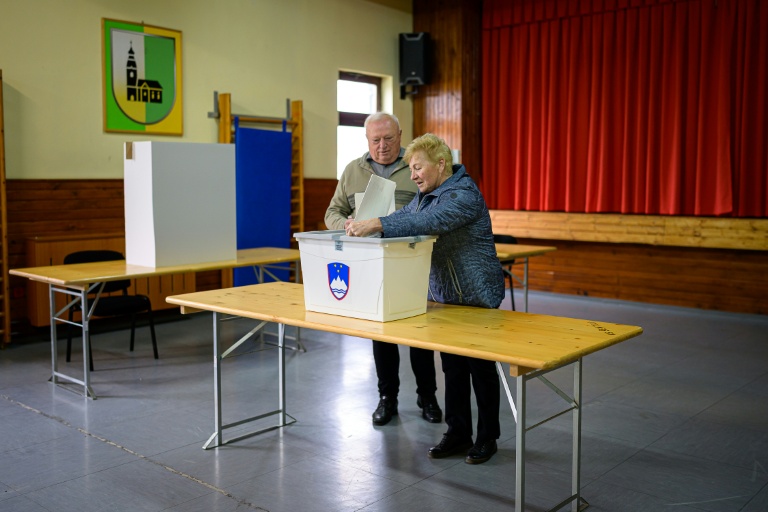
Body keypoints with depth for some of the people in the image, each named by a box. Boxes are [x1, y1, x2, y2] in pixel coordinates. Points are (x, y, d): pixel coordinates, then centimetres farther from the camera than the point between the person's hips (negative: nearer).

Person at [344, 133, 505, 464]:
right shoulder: (426, 194, 10)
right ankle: (458, 434, 24)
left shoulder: (464, 194, -20)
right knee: (452, 366, 13)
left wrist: (377, 225, -42)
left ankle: (487, 438, 18)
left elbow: (430, 222, -35)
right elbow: (404, 217, 9)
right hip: (444, 295, 8)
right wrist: (363, 225, -9)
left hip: (476, 296, -8)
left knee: (480, 366, 4)